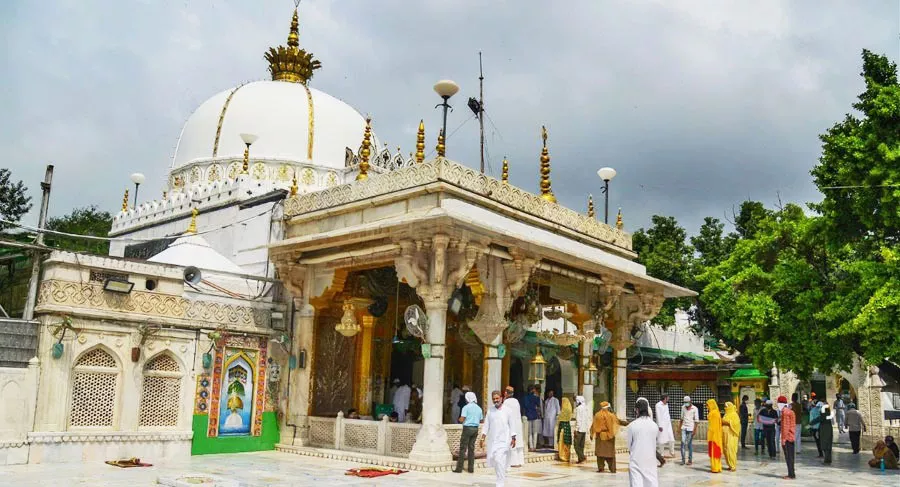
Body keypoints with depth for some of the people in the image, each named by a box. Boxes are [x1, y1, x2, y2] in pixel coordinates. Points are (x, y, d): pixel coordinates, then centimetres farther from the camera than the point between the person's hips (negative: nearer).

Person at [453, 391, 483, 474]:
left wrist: (459, 419, 6)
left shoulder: (466, 407, -9)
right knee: (471, 448, 10)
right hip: (475, 429, 6)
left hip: (467, 428, -6)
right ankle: (471, 468, 10)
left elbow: (462, 419, -15)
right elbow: (481, 420, 13)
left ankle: (459, 468, -2)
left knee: (463, 448, -2)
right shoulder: (479, 408, 9)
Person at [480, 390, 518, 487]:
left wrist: (513, 439, -6)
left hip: (503, 440, -4)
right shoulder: (490, 411, 7)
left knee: (499, 460, -16)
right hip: (492, 440, 5)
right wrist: (482, 438, 3)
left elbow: (512, 425, -2)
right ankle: (502, 478, 27)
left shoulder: (507, 410, -3)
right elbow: (486, 425, 8)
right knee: (492, 460, 7)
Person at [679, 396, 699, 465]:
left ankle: (690, 460, 9)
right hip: (684, 428, 3)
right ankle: (683, 459, -2)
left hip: (690, 428, -3)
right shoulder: (683, 407, 9)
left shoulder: (694, 409, -4)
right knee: (683, 443, -5)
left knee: (689, 444, 0)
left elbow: (696, 420, -5)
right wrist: (680, 426, 16)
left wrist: (694, 430, -11)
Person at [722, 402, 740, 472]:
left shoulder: (734, 414, -6)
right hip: (725, 435, 8)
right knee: (726, 450, 6)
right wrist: (722, 422, 10)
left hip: (731, 435, -8)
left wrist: (727, 422, -20)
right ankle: (730, 465, 13)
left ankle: (733, 466, -6)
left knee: (730, 450, -10)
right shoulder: (726, 414, 19)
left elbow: (735, 423, -18)